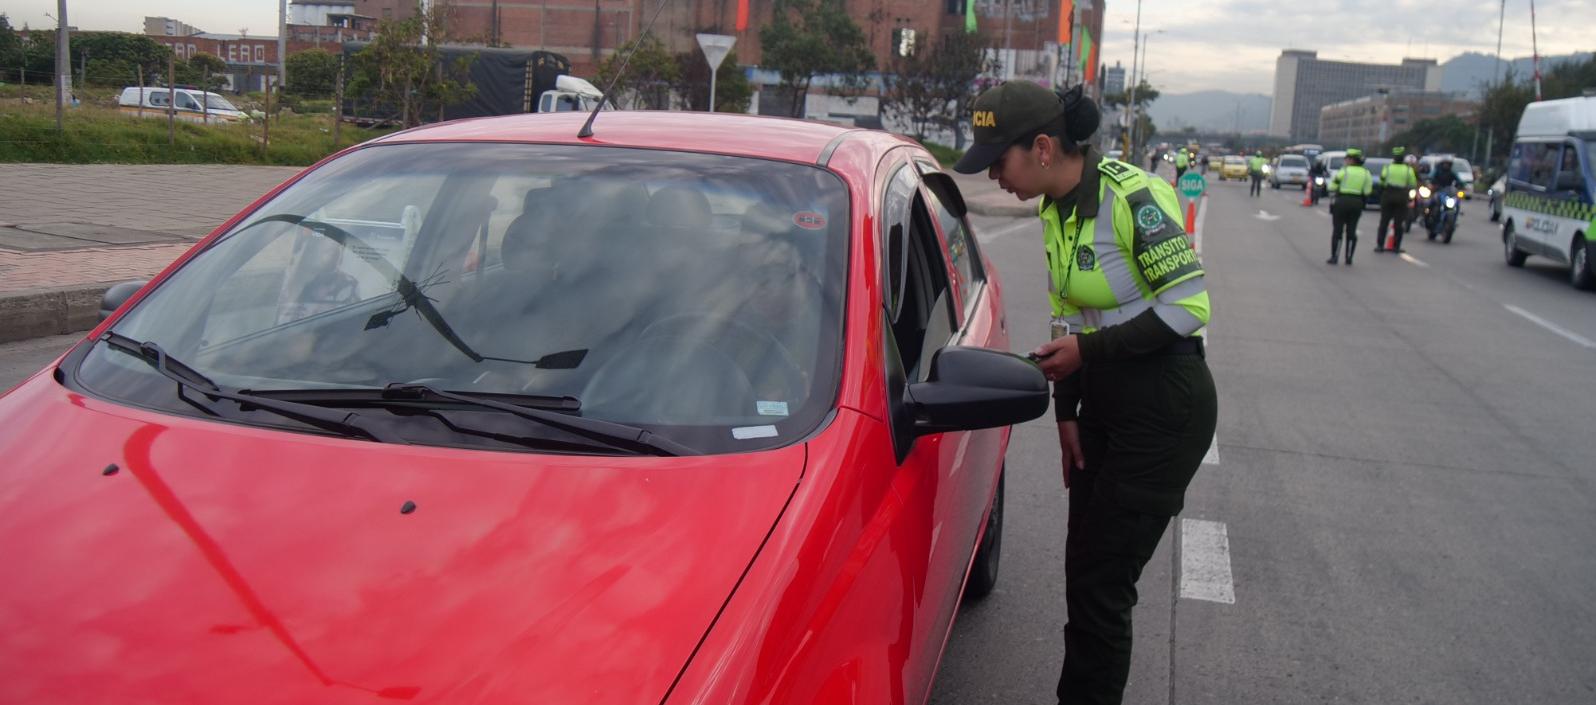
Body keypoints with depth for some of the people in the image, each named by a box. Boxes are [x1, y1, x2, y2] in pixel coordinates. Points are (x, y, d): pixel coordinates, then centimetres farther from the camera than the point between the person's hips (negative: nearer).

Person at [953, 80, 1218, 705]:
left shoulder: (1134, 198, -20)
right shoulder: (1055, 208, 5)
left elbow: (1189, 306, -20)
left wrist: (1088, 350, -19)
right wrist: (1066, 413, 10)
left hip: (1165, 408, -8)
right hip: (1103, 404, 8)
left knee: (1101, 583, -3)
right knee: (1083, 572, 13)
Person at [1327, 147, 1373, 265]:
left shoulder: (1344, 171, -5)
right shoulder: (1366, 174, 5)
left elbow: (1332, 187, -5)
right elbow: (1367, 191, 1)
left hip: (1341, 202, -3)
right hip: (1357, 203, 3)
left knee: (1337, 230, 2)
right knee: (1351, 231, 8)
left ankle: (1334, 257, 0)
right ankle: (1349, 258, 7)